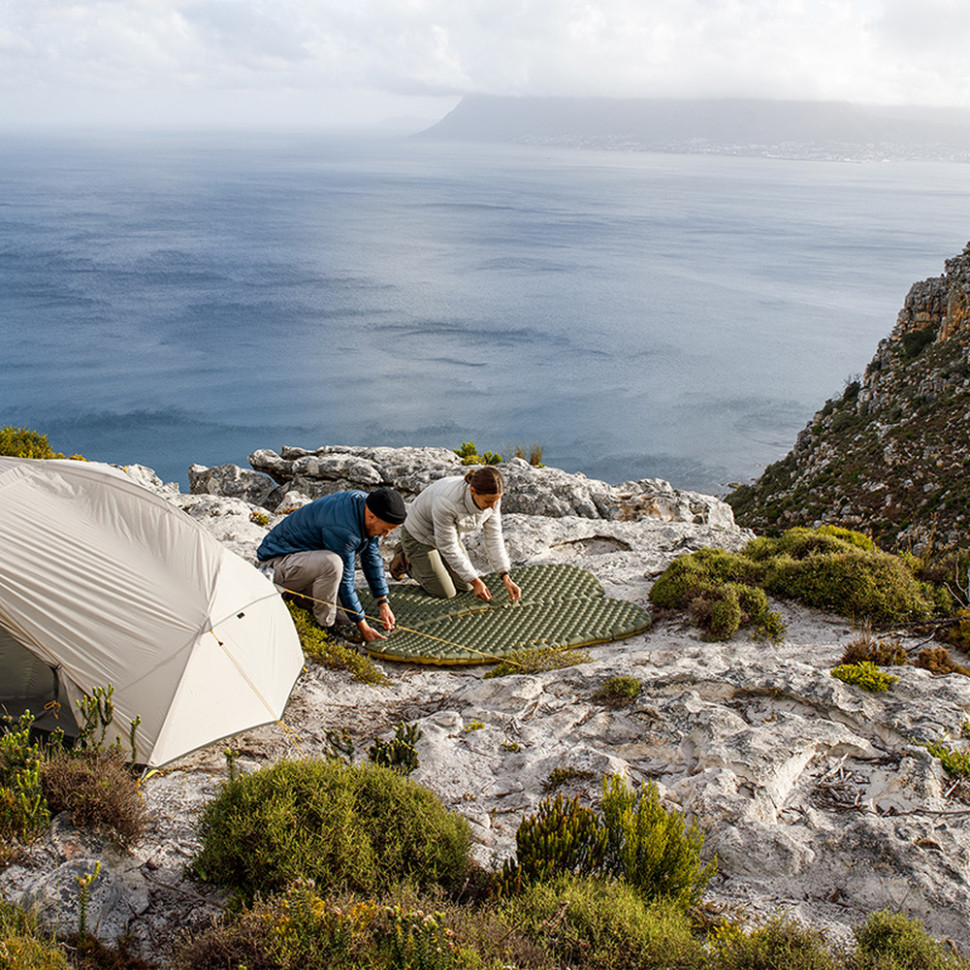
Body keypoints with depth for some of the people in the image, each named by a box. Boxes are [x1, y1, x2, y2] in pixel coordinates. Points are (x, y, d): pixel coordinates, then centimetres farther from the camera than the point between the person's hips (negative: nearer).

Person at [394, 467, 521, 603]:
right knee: (445, 593, -2)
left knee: (466, 587, 10)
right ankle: (407, 561, 19)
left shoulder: (491, 497, -24)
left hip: (448, 532, 6)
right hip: (419, 534, -6)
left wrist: (506, 578, -20)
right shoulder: (447, 502, -43)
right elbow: (448, 547, -31)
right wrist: (476, 582, -26)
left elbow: (493, 538, -13)